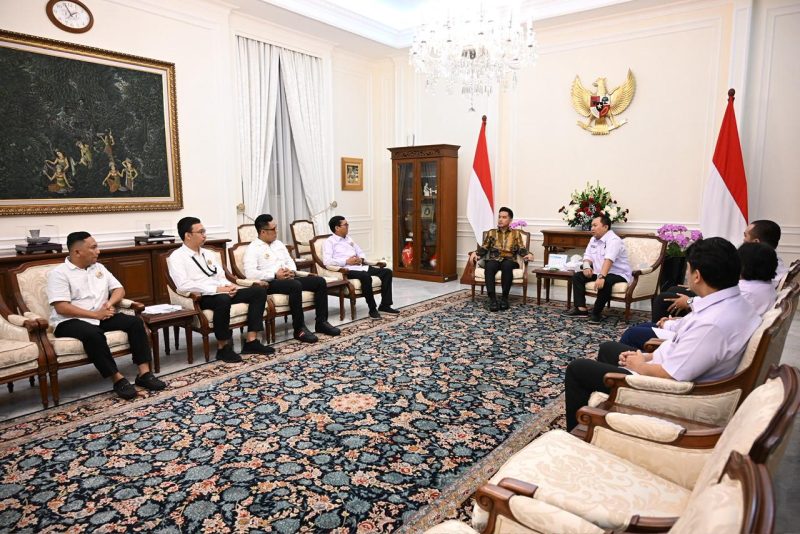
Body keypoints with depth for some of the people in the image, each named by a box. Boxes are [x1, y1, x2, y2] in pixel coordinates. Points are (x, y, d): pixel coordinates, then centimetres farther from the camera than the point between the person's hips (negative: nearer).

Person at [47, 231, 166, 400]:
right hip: (70, 322, -6)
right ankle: (117, 379, -28)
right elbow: (61, 308, -15)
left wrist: (110, 302, -6)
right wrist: (95, 314, -18)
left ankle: (144, 373, -21)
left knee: (135, 321, -17)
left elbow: (119, 289, 16)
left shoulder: (98, 267, 16)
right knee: (93, 334, -38)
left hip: (101, 317, 6)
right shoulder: (59, 273, -5)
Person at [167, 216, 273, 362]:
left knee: (259, 290, -8)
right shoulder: (177, 257, -3)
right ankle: (223, 347, -22)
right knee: (223, 300, -41)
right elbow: (183, 285, -18)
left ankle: (251, 341, -13)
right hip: (199, 298, -8)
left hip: (222, 292, 8)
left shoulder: (208, 253, 20)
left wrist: (228, 286, -7)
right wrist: (216, 289, -22)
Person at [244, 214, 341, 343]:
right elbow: (250, 273, -17)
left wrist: (292, 271, -2)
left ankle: (321, 322, -5)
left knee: (320, 281, -9)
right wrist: (275, 275, -21)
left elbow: (290, 261, 22)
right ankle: (299, 329, -29)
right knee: (295, 285, -38)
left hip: (288, 278, 8)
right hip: (270, 282, -8)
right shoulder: (253, 249, -4)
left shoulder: (278, 244, 19)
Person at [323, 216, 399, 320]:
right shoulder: (329, 242, 0)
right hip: (347, 270, -8)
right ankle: (372, 309, -25)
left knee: (387, 272, -5)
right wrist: (346, 261, -18)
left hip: (360, 266, 8)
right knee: (366, 277, -38)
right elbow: (326, 261, -15)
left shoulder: (349, 239, 24)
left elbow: (361, 252, 29)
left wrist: (360, 259, 4)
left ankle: (385, 305, -4)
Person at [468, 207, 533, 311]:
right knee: (489, 267, -37)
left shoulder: (516, 233, 18)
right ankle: (492, 299, -37)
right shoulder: (491, 232, 21)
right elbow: (483, 248, 12)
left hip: (509, 260, -1)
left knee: (507, 265, -39)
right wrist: (475, 253, -9)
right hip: (494, 259, 1)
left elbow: (521, 249, 7)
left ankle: (504, 298, -29)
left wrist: (528, 254, -15)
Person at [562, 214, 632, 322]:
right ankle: (581, 309, -9)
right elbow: (588, 256, 10)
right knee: (577, 276, -4)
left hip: (618, 274, -8)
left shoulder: (613, 240, -20)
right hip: (600, 273, 9)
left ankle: (597, 312, -22)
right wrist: (587, 267, -14)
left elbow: (608, 260, -35)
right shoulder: (593, 239, 8)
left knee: (605, 282, -38)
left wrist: (601, 277, -48)